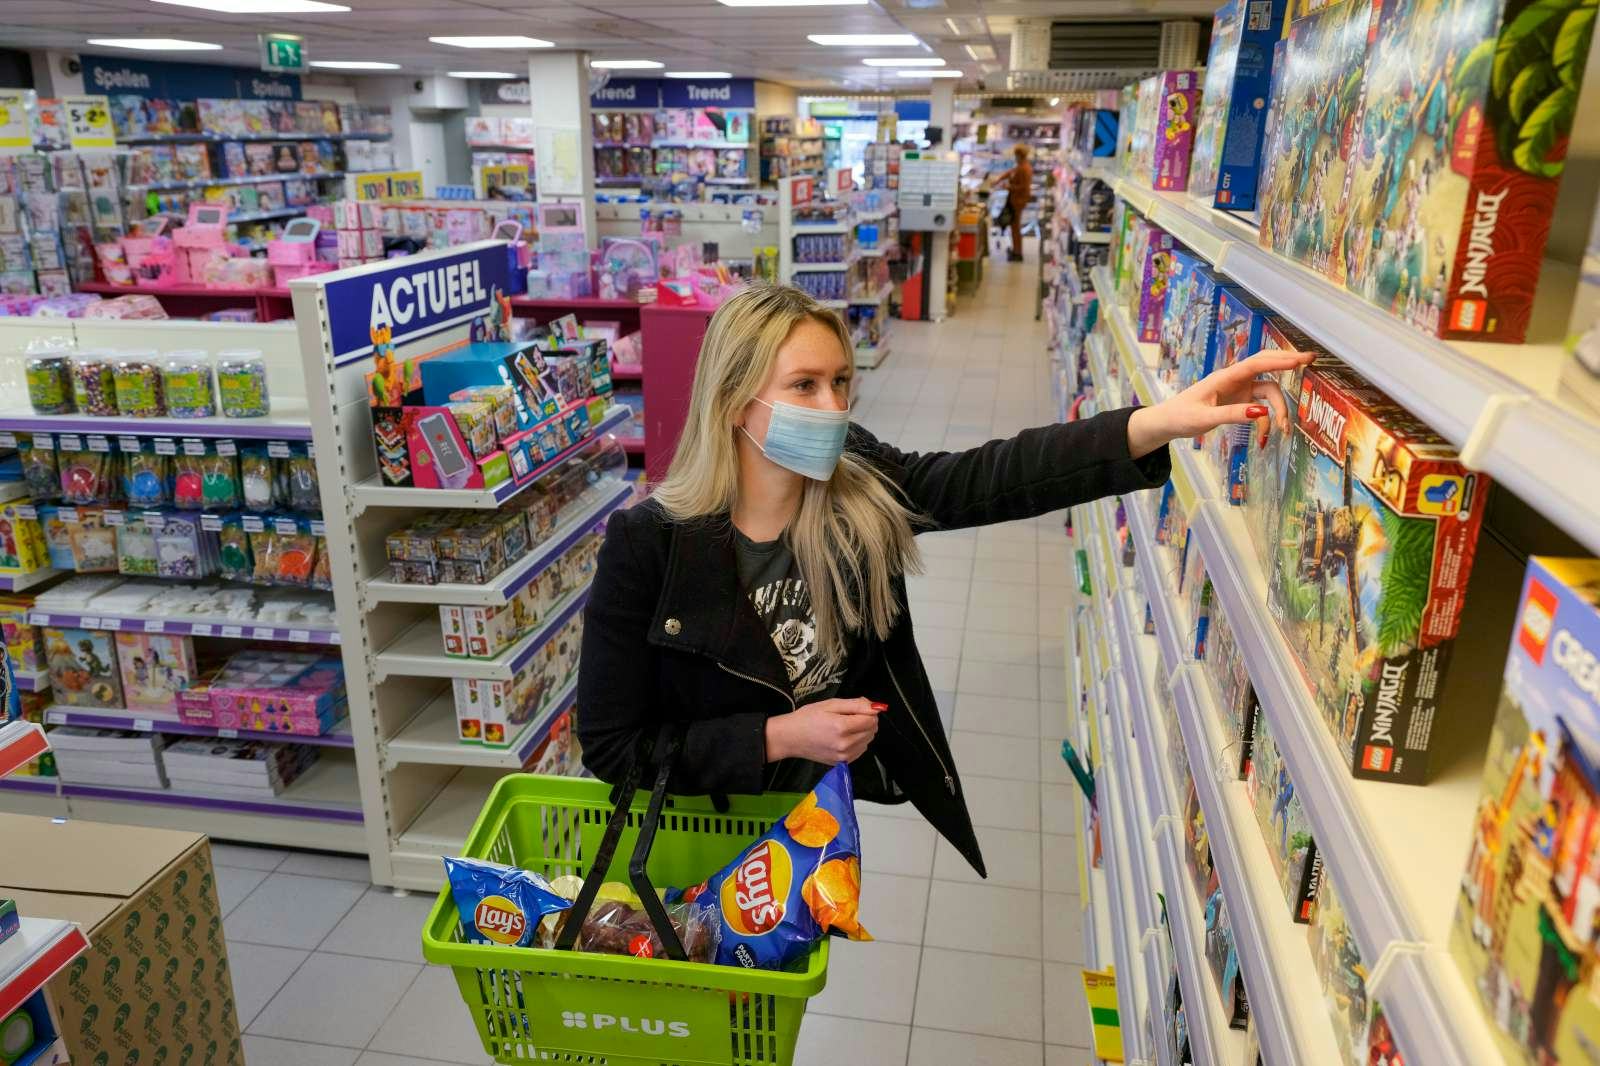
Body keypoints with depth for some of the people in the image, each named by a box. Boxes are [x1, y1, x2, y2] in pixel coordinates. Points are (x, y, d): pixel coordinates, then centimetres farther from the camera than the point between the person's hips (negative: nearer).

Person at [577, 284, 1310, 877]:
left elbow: (997, 478, -21)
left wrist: (1160, 422, -35)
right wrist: (780, 737, -20)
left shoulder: (863, 491, -7)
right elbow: (610, 747, -13)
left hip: (879, 810, 3)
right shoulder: (647, 545, -17)